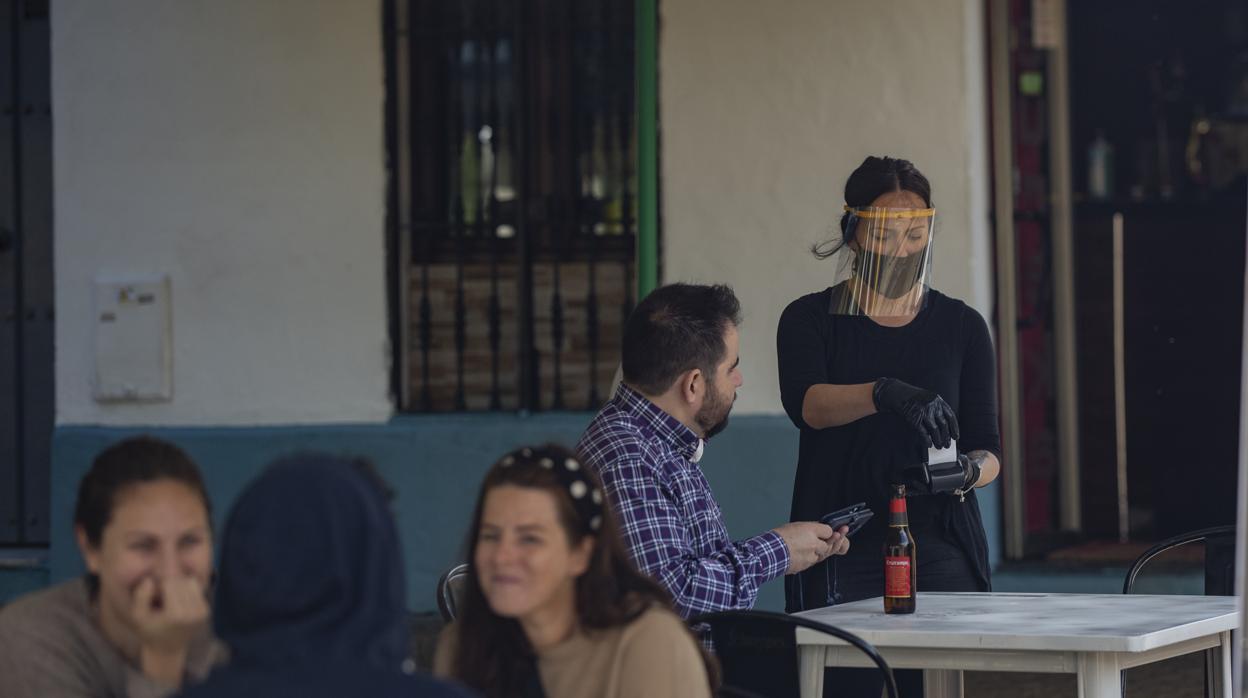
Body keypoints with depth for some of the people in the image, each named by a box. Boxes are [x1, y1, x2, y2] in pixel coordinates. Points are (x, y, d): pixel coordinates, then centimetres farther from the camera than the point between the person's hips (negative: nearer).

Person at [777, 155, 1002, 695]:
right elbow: (804, 403, -17)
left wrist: (968, 471, -16)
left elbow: (989, 449, 7)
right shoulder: (811, 320, 4)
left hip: (941, 549, 2)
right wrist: (886, 393, -35)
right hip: (840, 550, -2)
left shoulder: (961, 327, 10)